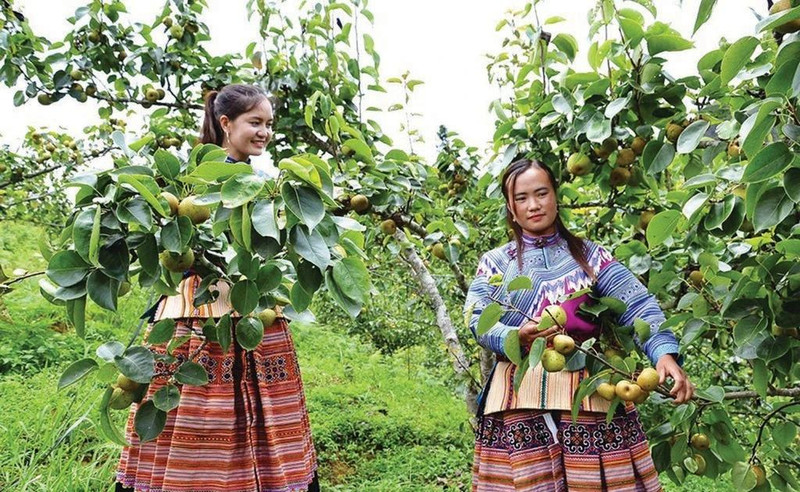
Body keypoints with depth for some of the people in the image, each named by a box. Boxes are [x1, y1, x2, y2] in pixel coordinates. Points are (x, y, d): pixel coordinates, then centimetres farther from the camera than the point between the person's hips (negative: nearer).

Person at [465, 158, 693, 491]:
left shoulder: (589, 255, 9)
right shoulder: (495, 262, 10)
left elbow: (637, 306, -3)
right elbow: (477, 320, -3)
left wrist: (664, 352, -21)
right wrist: (516, 337, -24)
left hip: (590, 392, 1)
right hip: (519, 397, 0)